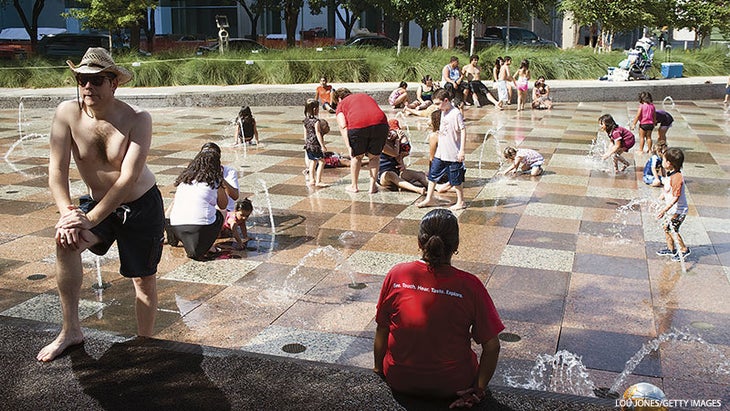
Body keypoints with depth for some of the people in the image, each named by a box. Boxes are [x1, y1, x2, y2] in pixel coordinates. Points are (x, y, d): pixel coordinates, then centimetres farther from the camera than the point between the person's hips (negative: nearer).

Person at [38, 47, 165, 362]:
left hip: (141, 206, -2)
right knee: (65, 241, -25)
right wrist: (67, 214, -29)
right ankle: (71, 330, -11)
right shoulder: (67, 113, -14)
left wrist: (90, 219, -32)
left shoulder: (137, 119, -23)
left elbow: (128, 179, -28)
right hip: (97, 202, 2)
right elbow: (57, 170, -15)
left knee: (144, 279, 4)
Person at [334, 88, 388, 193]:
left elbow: (343, 126, 5)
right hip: (380, 124, 3)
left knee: (357, 156, 19)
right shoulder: (366, 96, 36)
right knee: (374, 156, 21)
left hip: (357, 126, -3)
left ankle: (354, 186, 31)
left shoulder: (341, 104, 22)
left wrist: (349, 147, -1)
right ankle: (372, 186, 22)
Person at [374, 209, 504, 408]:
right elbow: (492, 346, -14)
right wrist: (480, 390, -1)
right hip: (453, 386, -2)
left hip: (399, 381, 2)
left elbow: (381, 330, -3)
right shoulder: (469, 285, -19)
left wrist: (378, 368, 14)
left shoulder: (396, 275, -14)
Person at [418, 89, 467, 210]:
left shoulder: (456, 113, -16)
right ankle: (428, 199, 22)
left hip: (453, 154, -8)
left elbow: (463, 131, -18)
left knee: (455, 180, 2)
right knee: (432, 175, 11)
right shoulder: (443, 112, 11)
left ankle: (461, 202, 17)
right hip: (440, 153, 8)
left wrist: (462, 150, -21)